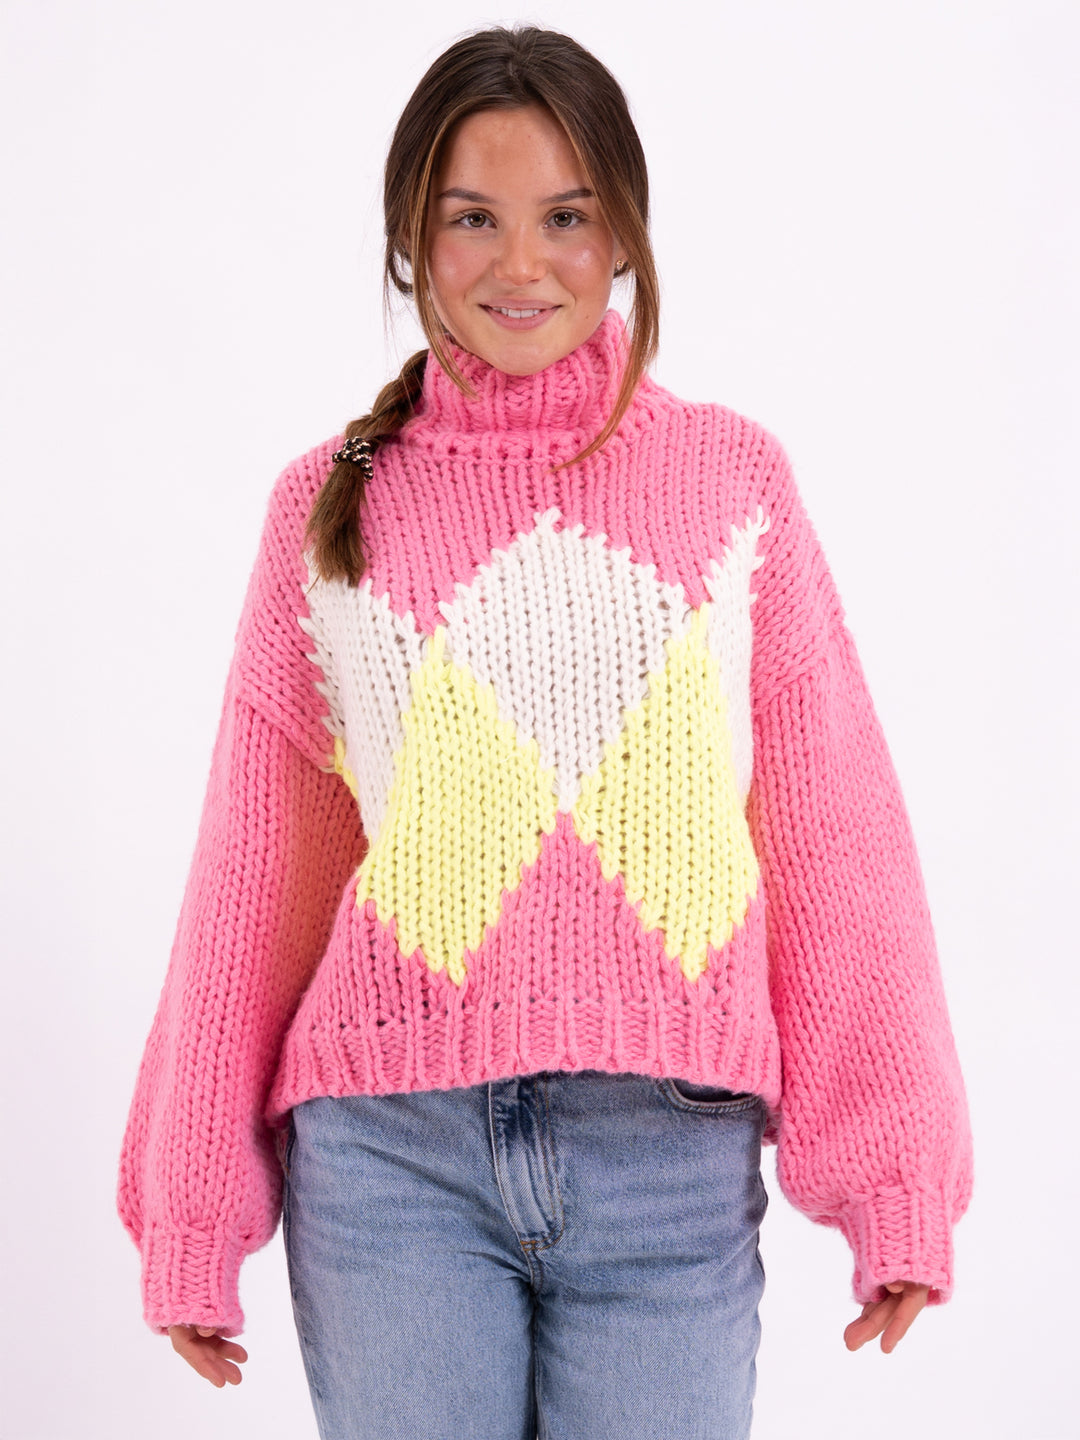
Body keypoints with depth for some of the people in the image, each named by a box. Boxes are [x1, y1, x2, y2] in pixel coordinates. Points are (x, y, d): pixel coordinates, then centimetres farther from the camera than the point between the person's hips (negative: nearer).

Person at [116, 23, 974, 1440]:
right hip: (389, 1157, 0)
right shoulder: (331, 506, 6)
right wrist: (194, 1217, 11)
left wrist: (894, 1177, 2)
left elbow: (837, 837, 6)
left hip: (672, 1162, 0)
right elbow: (257, 869, 10)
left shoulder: (735, 477, 6)